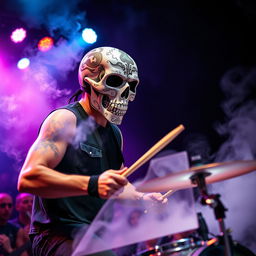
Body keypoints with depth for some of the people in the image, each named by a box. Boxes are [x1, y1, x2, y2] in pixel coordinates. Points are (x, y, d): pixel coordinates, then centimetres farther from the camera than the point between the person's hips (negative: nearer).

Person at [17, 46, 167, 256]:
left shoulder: (115, 133, 16)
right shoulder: (65, 120, -10)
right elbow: (28, 178, -23)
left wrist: (141, 198, 6)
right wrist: (91, 185, -34)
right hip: (60, 237, -8)